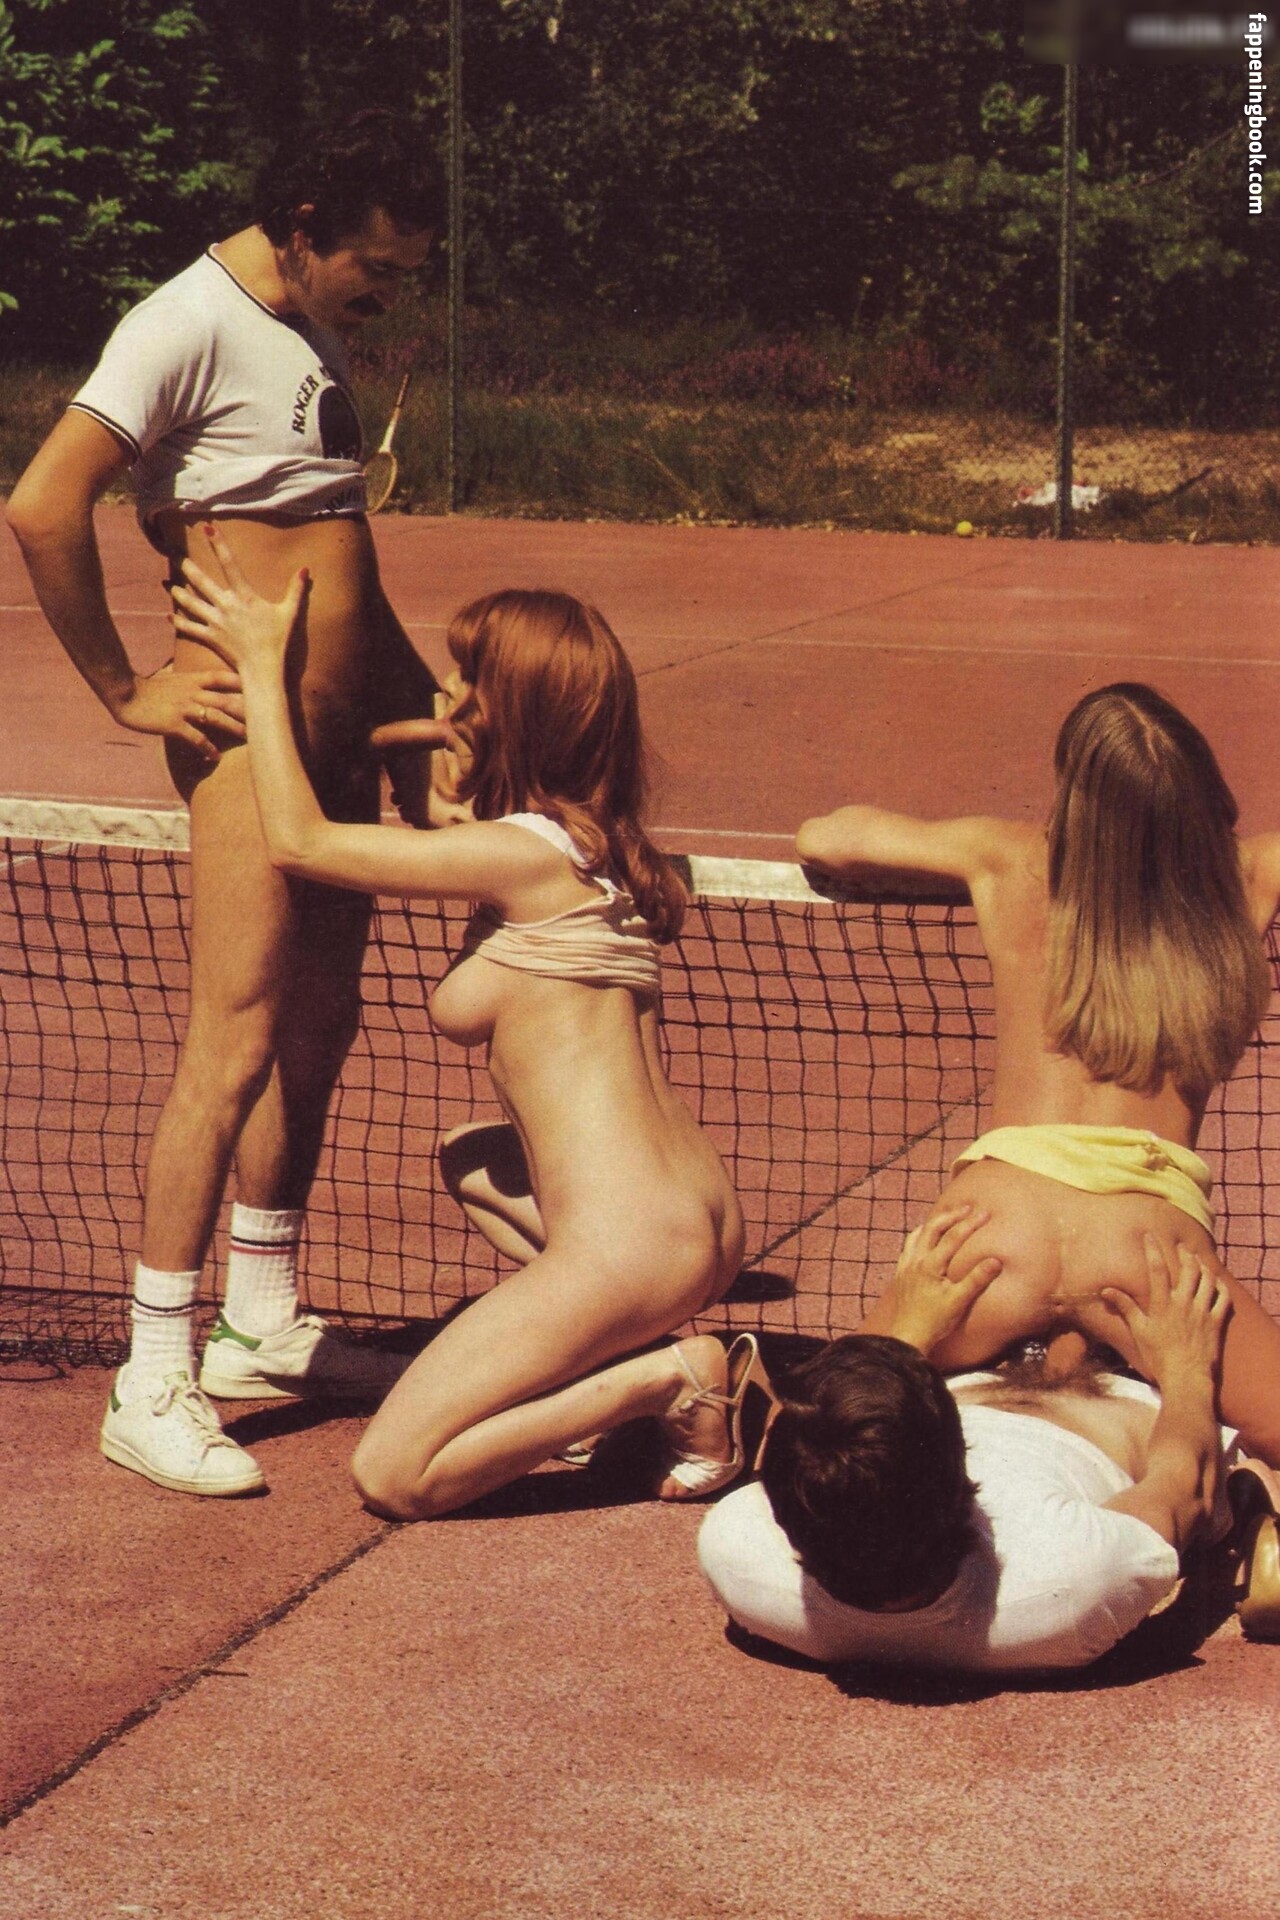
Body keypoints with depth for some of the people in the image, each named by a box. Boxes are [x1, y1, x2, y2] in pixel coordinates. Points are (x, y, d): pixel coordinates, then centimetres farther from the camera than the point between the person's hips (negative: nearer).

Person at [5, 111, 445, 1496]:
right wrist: (124, 691, -15)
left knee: (318, 1030, 14)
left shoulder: (316, 332, 15)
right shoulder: (190, 326, -13)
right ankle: (153, 1383, -8)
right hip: (248, 730, -9)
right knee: (237, 1041, -12)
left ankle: (262, 1328, 26)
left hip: (339, 731, 9)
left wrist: (418, 699, 18)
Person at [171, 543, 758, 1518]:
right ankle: (640, 1356, 15)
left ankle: (663, 1381, -7)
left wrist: (262, 662, 5)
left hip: (630, 1245, -9)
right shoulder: (595, 848, 14)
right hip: (709, 1225, 9)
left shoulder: (527, 853, -11)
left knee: (392, 1475, -4)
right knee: (469, 1158, 36)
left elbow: (298, 841, -4)